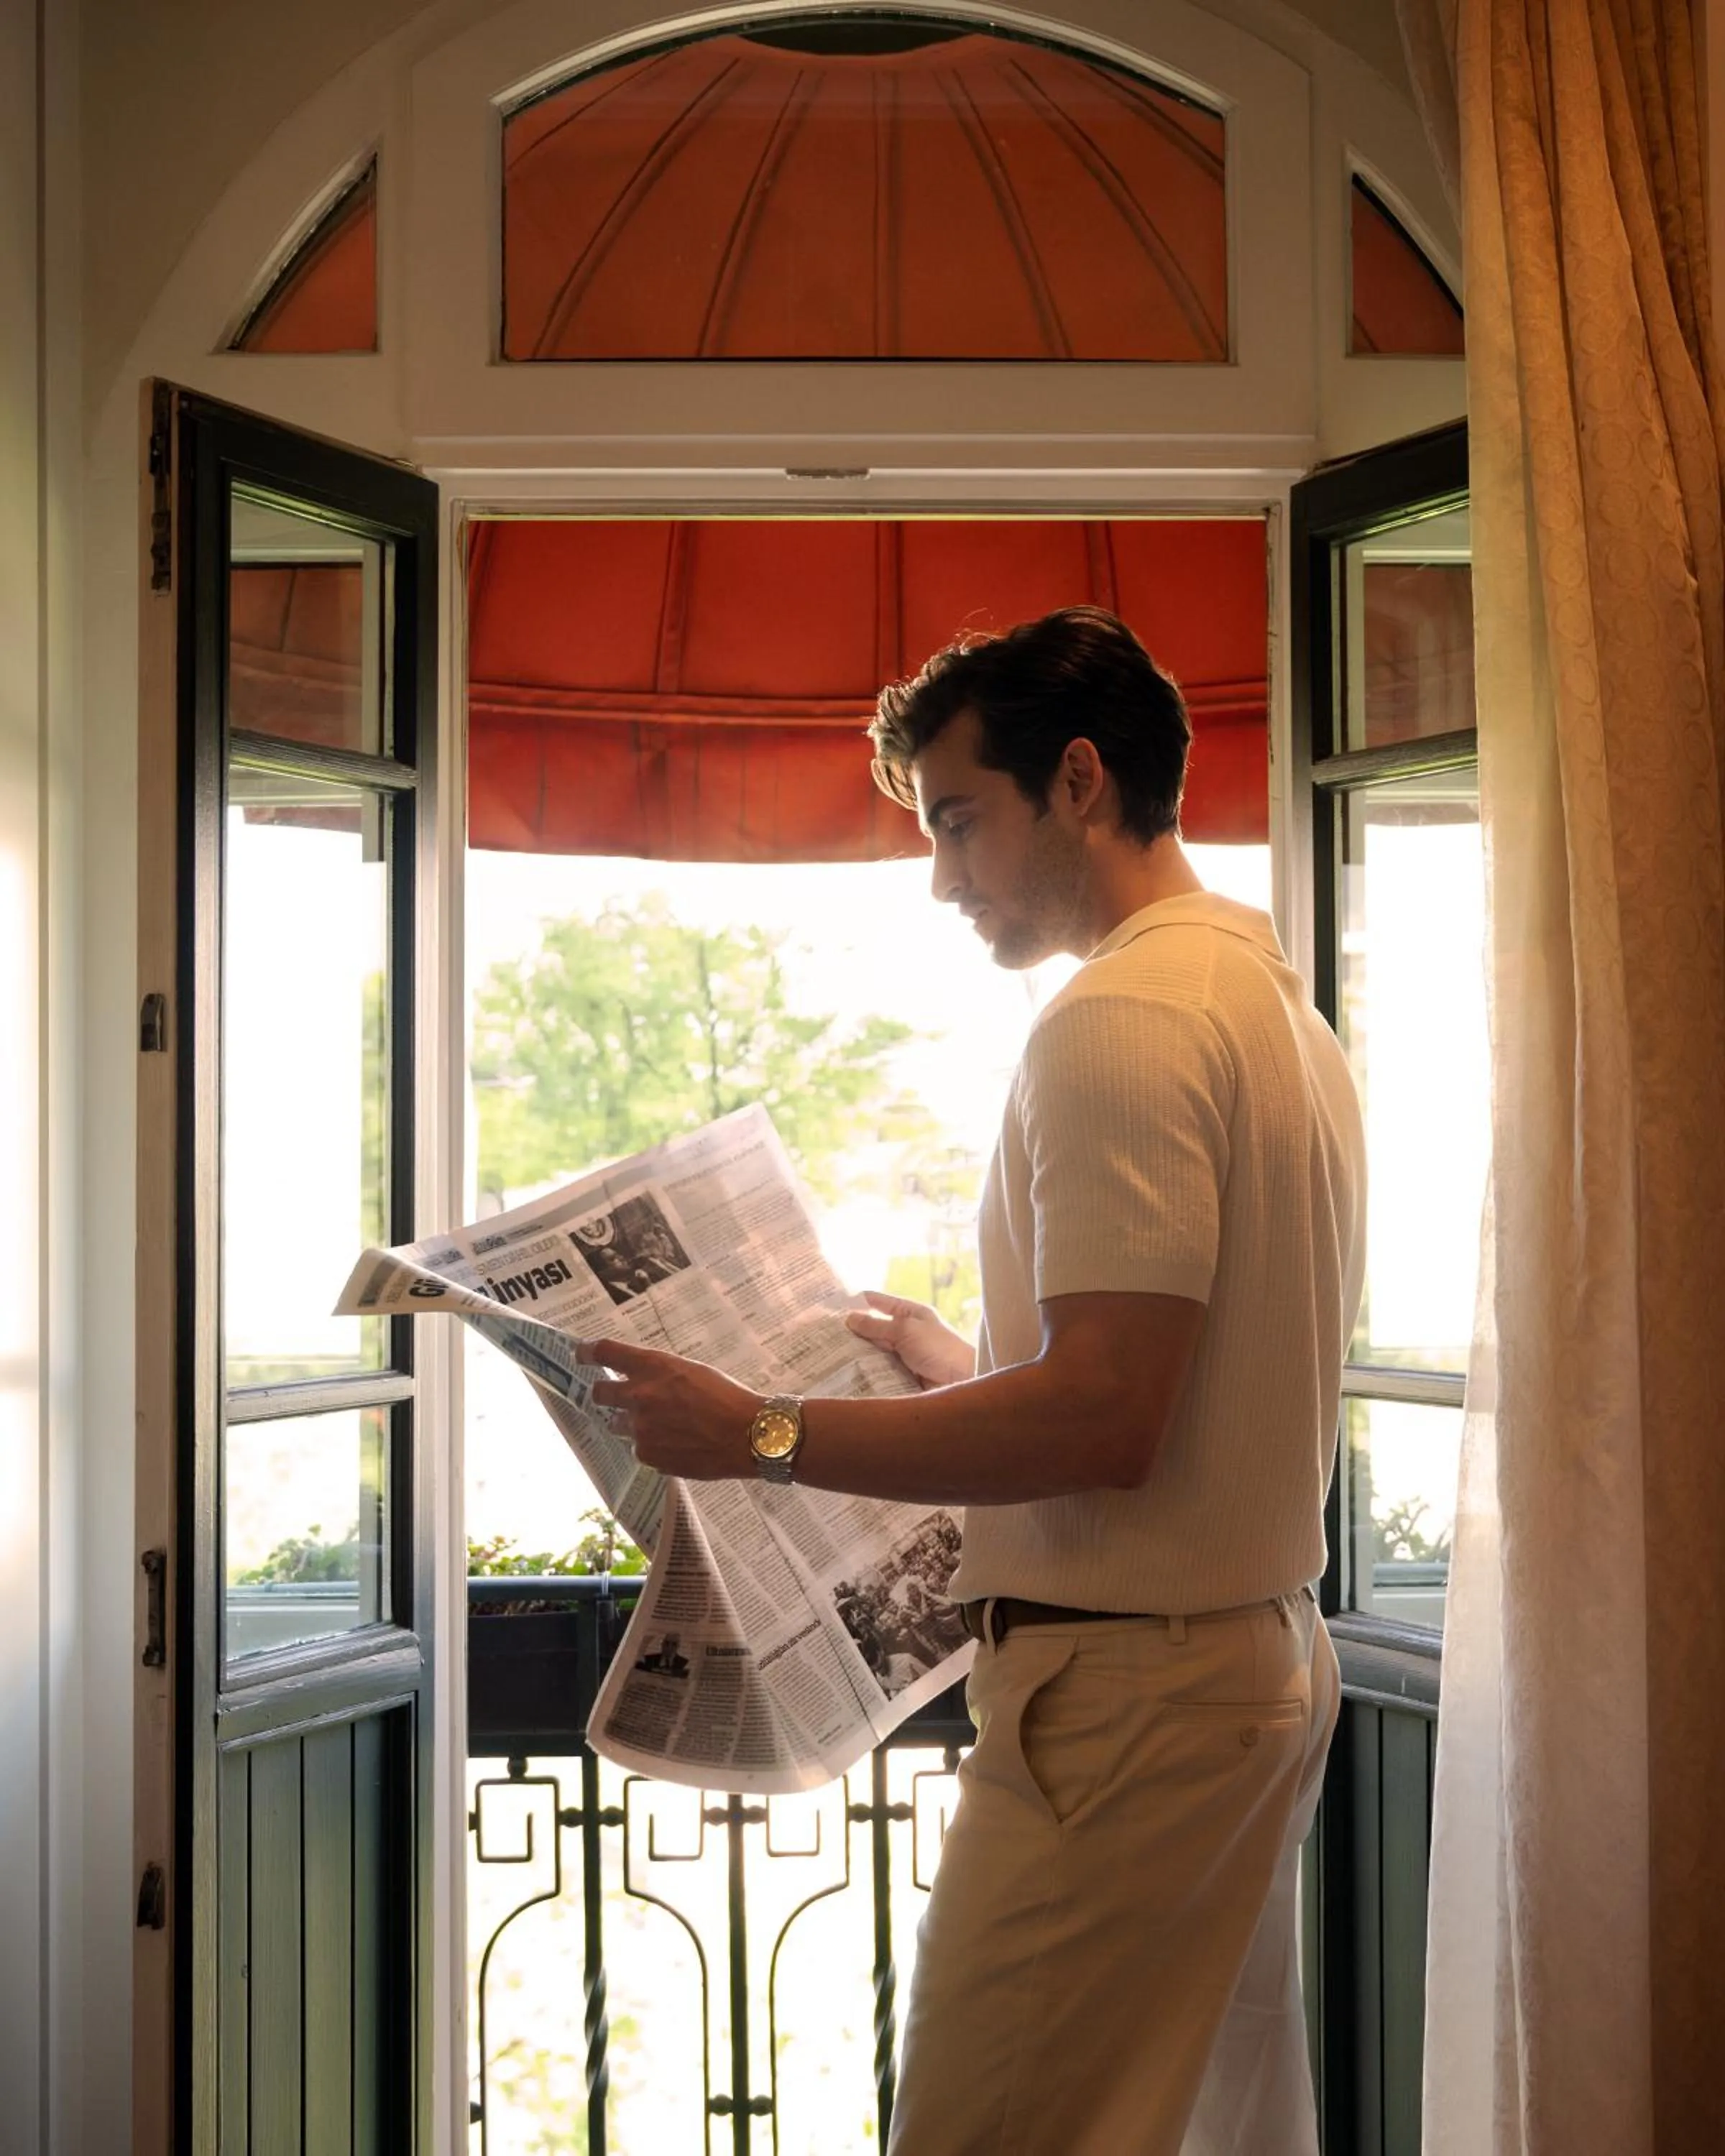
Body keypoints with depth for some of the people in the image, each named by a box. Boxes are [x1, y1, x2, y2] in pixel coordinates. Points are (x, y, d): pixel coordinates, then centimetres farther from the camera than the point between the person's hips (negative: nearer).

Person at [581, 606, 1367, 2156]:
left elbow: (1102, 1421, -24)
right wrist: (953, 1364, 22)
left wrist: (763, 1436, -18)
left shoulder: (1121, 1021, -16)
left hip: (1127, 1689, -11)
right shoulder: (1283, 1005, 16)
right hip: (1268, 1660, 11)